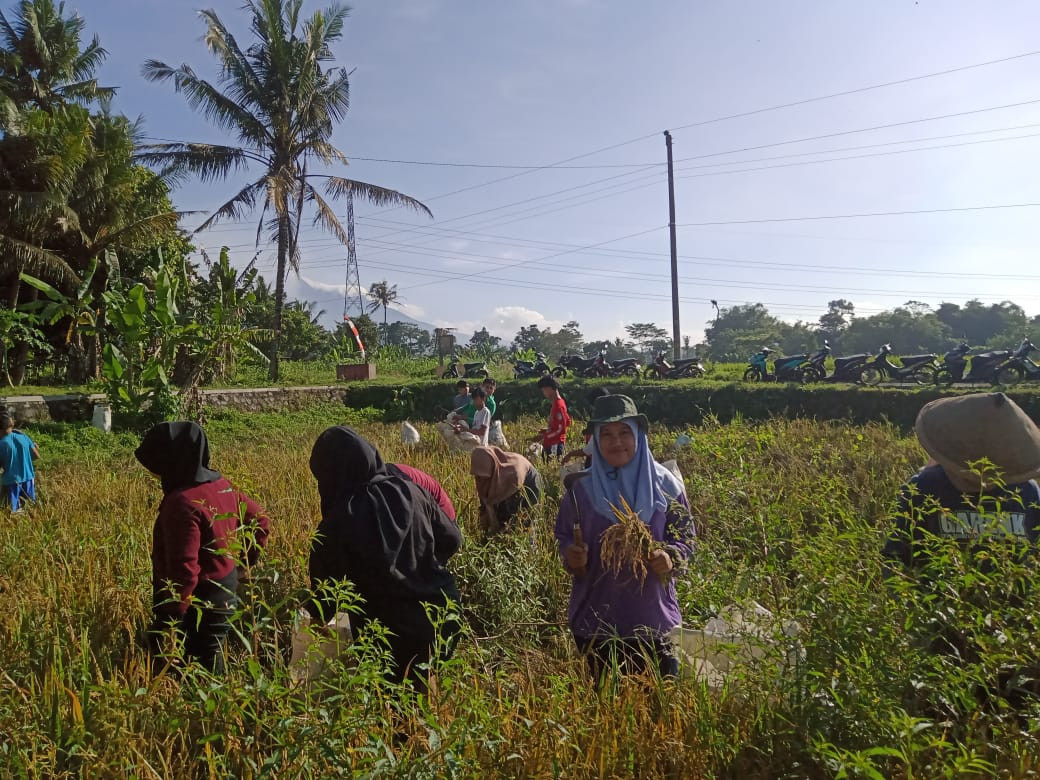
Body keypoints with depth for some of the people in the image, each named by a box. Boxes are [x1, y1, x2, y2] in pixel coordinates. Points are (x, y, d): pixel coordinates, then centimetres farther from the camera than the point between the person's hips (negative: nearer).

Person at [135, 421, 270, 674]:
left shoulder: (182, 502, -25)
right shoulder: (221, 486, 0)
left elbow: (184, 570, -28)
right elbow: (260, 520, 12)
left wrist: (166, 623, -22)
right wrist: (246, 559, 19)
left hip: (197, 603, -8)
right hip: (226, 590, 9)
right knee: (210, 661, 23)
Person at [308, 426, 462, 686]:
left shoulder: (337, 525, -17)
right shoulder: (409, 491, -7)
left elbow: (326, 589, -4)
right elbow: (452, 540, 6)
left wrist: (318, 619, 18)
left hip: (392, 638, -4)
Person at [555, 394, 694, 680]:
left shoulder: (665, 486, -3)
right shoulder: (580, 488, -1)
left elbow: (685, 538, 3)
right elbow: (563, 537, 8)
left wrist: (670, 558, -17)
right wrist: (570, 556, -13)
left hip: (652, 617, -1)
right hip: (594, 621, 1)